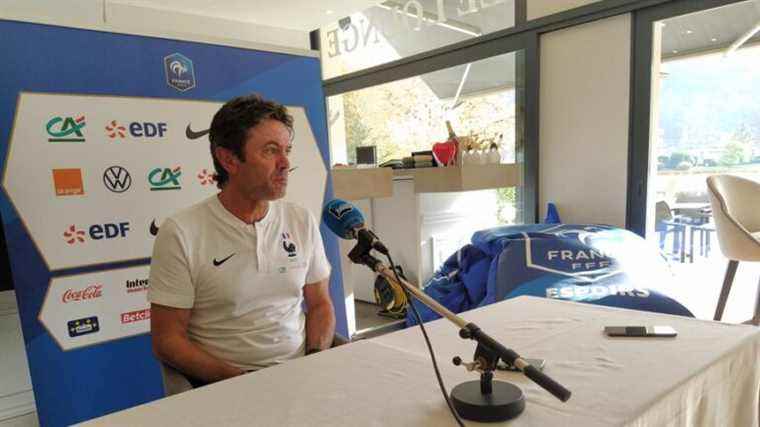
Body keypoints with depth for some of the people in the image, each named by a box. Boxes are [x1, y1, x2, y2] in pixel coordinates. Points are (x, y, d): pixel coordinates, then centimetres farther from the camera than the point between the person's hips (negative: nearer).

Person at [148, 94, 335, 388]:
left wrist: (315, 363, -5)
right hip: (225, 385, -3)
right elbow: (167, 340, -5)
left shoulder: (303, 221, 5)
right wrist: (241, 381, -15)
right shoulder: (181, 233, -8)